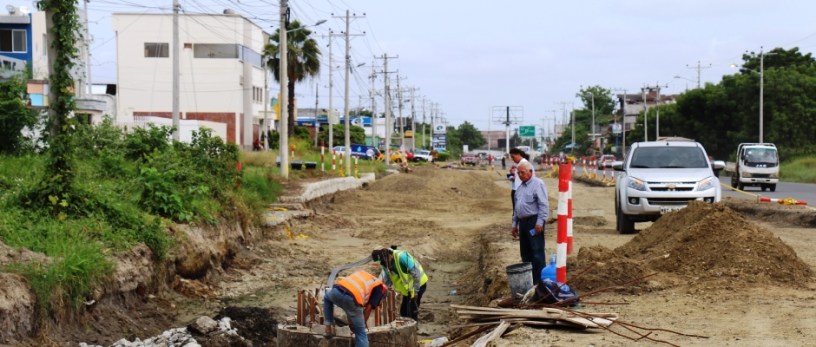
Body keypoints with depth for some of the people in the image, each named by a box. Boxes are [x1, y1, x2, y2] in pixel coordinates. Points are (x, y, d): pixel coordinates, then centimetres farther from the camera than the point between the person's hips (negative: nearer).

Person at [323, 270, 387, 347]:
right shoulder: (380, 288, 23)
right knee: (361, 332, 14)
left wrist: (350, 321, 44)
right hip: (351, 299, -4)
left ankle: (328, 330, 37)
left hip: (336, 290, 5)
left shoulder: (361, 273, 39)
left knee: (327, 298, 43)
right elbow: (369, 308, 13)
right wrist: (364, 322, 31)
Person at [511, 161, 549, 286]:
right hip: (523, 222, 9)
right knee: (525, 253, 12)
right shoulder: (520, 187, 18)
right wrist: (515, 224, 21)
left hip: (534, 221, -9)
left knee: (537, 253, -7)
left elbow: (544, 205, -15)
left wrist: (540, 222, -20)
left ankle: (539, 281, -5)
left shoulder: (538, 184, -8)